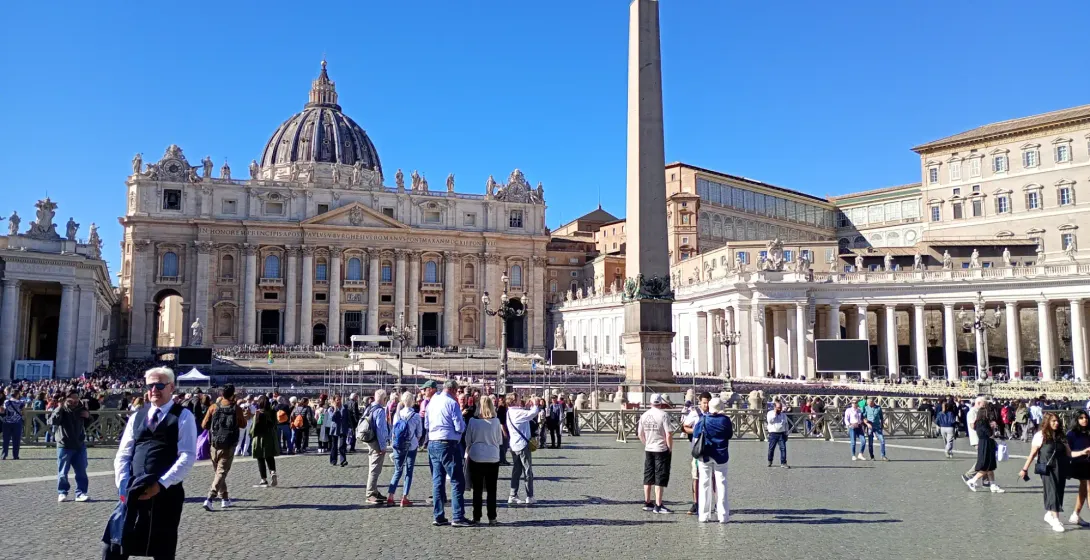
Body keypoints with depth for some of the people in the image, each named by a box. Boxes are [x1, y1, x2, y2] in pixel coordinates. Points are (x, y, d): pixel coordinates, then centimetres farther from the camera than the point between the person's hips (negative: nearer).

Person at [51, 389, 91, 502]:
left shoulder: (81, 409, 8)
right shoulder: (61, 410, -8)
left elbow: (86, 425, 22)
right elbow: (53, 421, -26)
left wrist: (88, 416, 1)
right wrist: (59, 408, -30)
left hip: (80, 445, 4)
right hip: (64, 446, -4)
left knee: (81, 472, 4)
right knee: (63, 472, 6)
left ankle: (81, 493, 10)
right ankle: (62, 492, 20)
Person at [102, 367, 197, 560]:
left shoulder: (183, 417, -2)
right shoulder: (136, 417, 13)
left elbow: (187, 457, -10)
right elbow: (123, 455, 11)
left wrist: (161, 484, -17)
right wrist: (124, 486, -4)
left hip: (166, 493, -4)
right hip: (134, 491, 4)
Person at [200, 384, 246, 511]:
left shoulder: (213, 407, -3)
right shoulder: (237, 409, -6)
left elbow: (204, 425, -1)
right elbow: (243, 424, 7)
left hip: (215, 444, 3)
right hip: (229, 445, -3)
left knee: (218, 470, 18)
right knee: (222, 471, -1)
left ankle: (224, 499, 24)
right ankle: (210, 498, -16)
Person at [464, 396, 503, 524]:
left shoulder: (473, 421, -8)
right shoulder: (496, 421, -7)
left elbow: (468, 440, 1)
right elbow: (500, 440, 5)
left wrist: (467, 453, 19)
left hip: (476, 457, 0)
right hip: (493, 458, 0)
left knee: (477, 490, 8)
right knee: (491, 490, 8)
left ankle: (477, 517, 11)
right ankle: (492, 518, 9)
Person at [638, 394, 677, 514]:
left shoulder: (644, 415, 4)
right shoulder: (663, 415, -13)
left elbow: (640, 434, 10)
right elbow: (669, 435, -17)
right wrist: (670, 449, -5)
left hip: (648, 450, 6)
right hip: (661, 450, -6)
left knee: (648, 477, 14)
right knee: (660, 478, 0)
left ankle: (647, 503, 21)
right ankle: (658, 506, 0)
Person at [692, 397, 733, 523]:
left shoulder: (703, 419, -8)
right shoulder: (725, 420, -9)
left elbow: (696, 436, -1)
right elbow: (730, 435, 3)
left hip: (705, 456, 1)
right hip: (720, 456, 0)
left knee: (705, 485, 8)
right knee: (721, 484, 7)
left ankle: (704, 515, 9)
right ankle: (723, 515, 8)